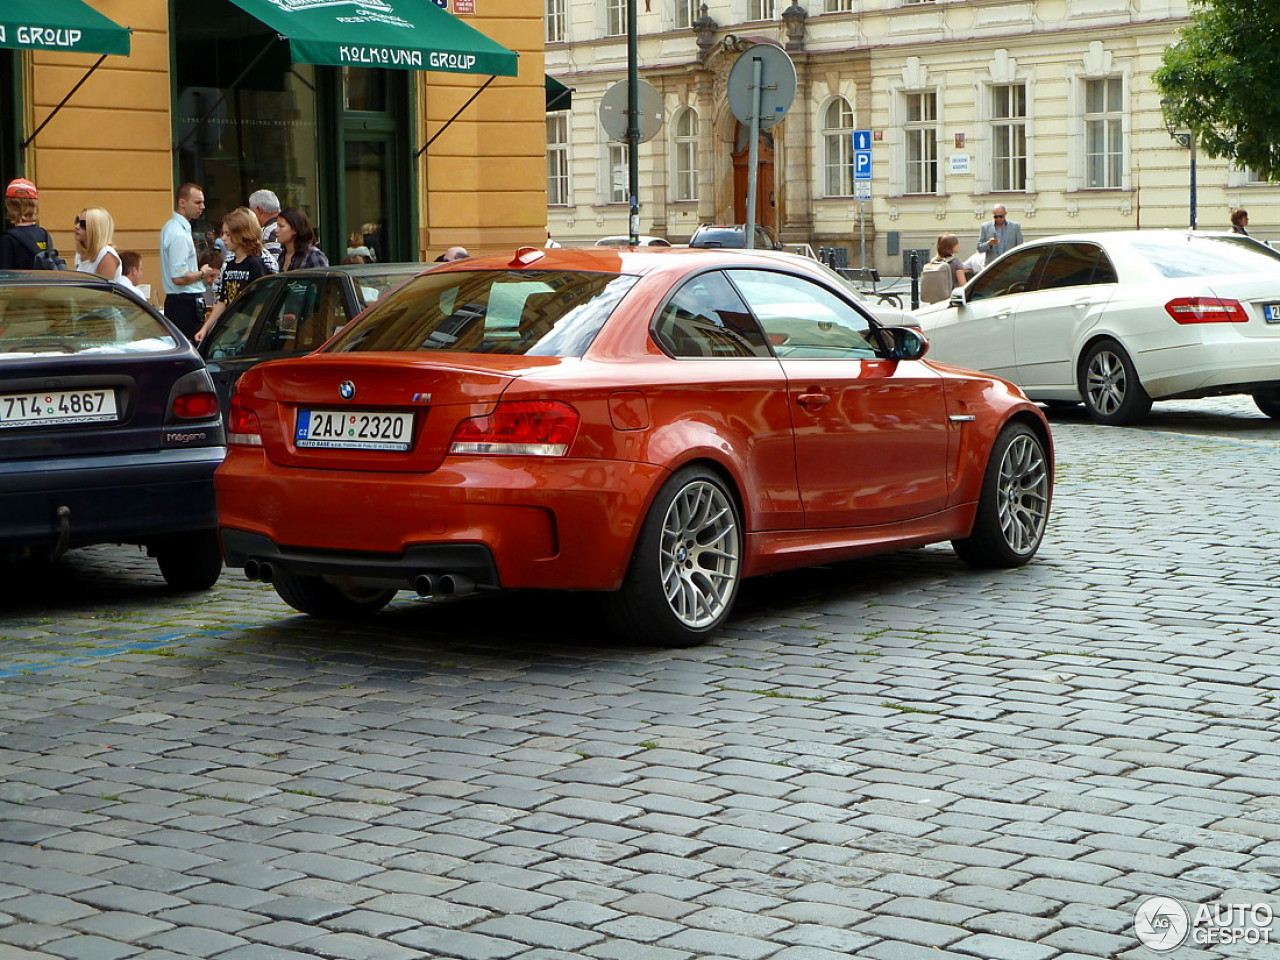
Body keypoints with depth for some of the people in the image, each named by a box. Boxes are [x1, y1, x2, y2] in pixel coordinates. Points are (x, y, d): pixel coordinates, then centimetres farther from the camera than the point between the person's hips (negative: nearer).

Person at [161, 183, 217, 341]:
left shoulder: (170, 227, 13)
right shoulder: (179, 234, -19)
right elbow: (179, 278, -24)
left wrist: (200, 274, 13)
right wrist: (202, 274, -8)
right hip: (187, 303, -10)